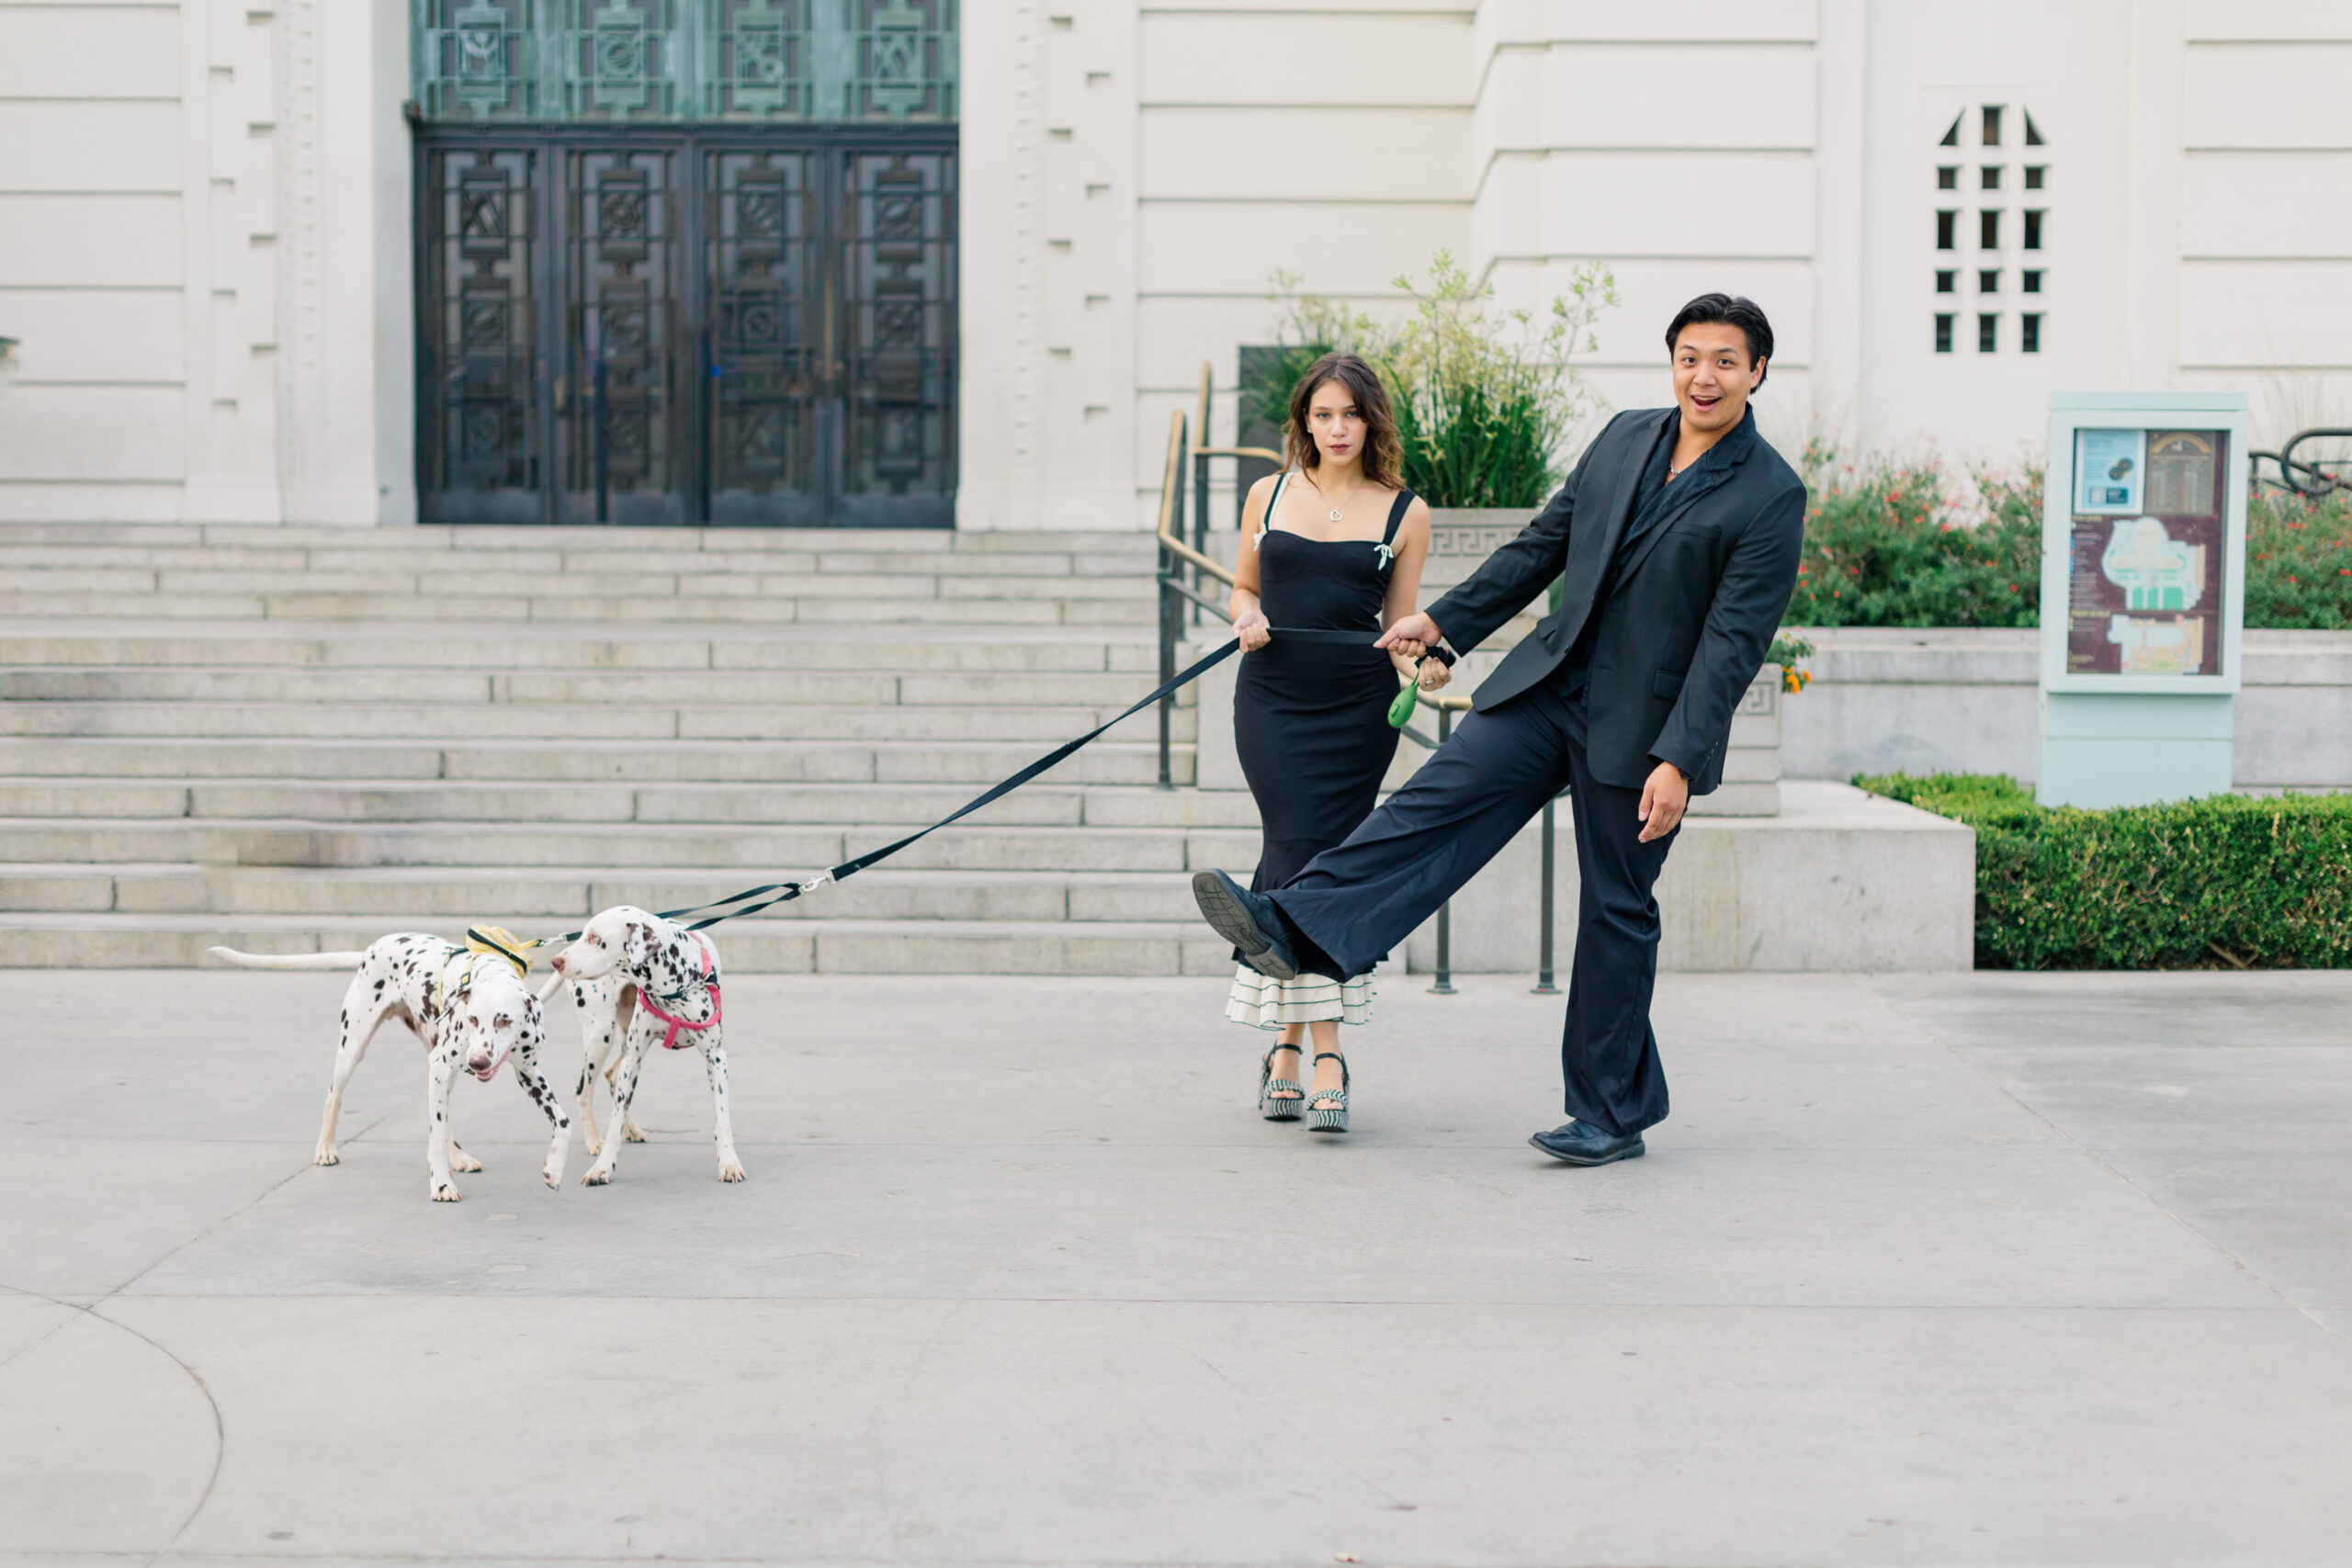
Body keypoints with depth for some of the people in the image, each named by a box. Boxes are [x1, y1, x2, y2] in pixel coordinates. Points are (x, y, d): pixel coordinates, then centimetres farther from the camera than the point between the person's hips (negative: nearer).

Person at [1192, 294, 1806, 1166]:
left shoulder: (1773, 497, -10)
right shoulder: (1624, 439, 8)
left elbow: (1733, 642, -15)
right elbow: (1544, 543, 16)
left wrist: (1677, 761, -20)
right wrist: (1444, 622, 17)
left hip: (1641, 726, -5)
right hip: (1554, 681, 5)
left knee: (1618, 911, 2)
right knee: (1440, 801, -10)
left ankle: (1613, 1113, 15)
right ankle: (1295, 928, -14)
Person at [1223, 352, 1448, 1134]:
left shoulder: (1405, 513, 6)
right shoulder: (1269, 495, 11)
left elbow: (1399, 626, 7)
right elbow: (1243, 587, 21)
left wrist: (1419, 668, -14)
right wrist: (1247, 615, -2)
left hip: (1357, 706, -1)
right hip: (1272, 697, 1)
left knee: (1315, 862, -4)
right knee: (1301, 855, -8)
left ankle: (1289, 1045, 8)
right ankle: (1325, 1056, -4)